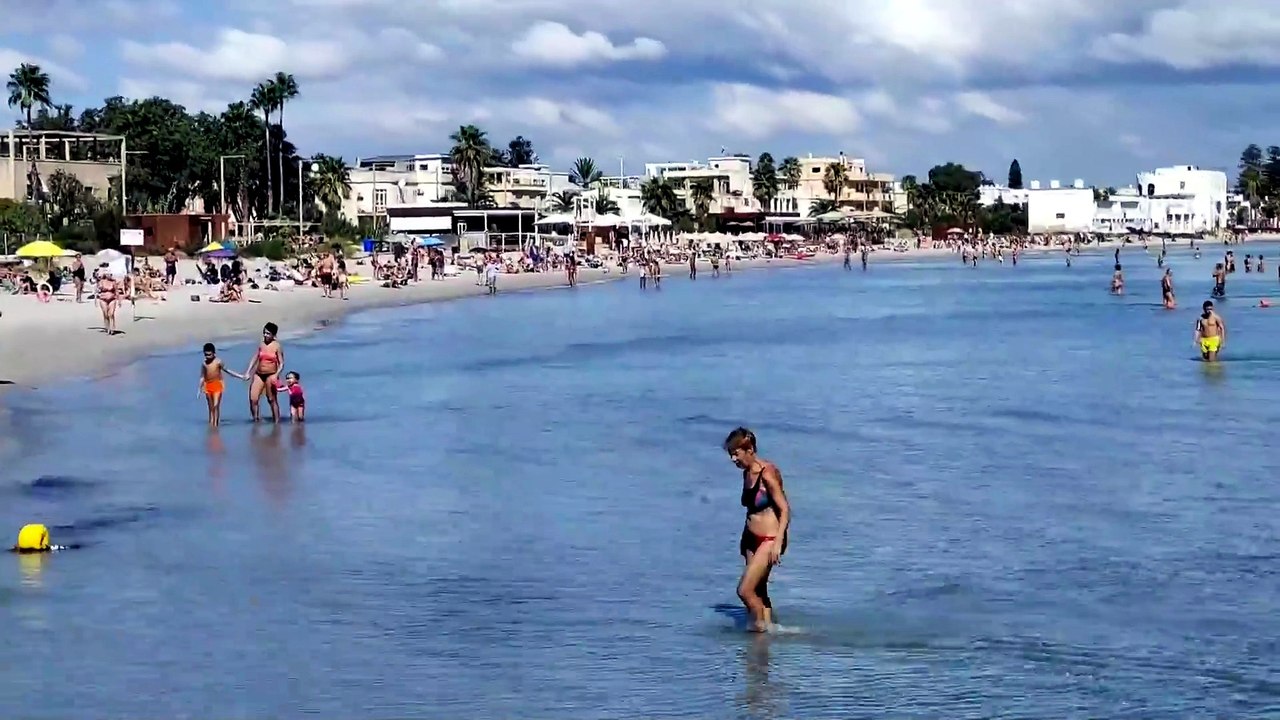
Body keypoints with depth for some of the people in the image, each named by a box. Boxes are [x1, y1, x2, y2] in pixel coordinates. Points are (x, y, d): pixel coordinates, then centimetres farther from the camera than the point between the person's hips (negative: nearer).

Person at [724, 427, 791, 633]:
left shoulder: (767, 473, -18)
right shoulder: (747, 473, 7)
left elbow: (785, 510, -18)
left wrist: (778, 542, -24)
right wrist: (744, 537, 22)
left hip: (769, 540, -9)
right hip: (753, 538, 9)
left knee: (745, 590, -11)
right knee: (758, 592, 12)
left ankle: (760, 627, 4)